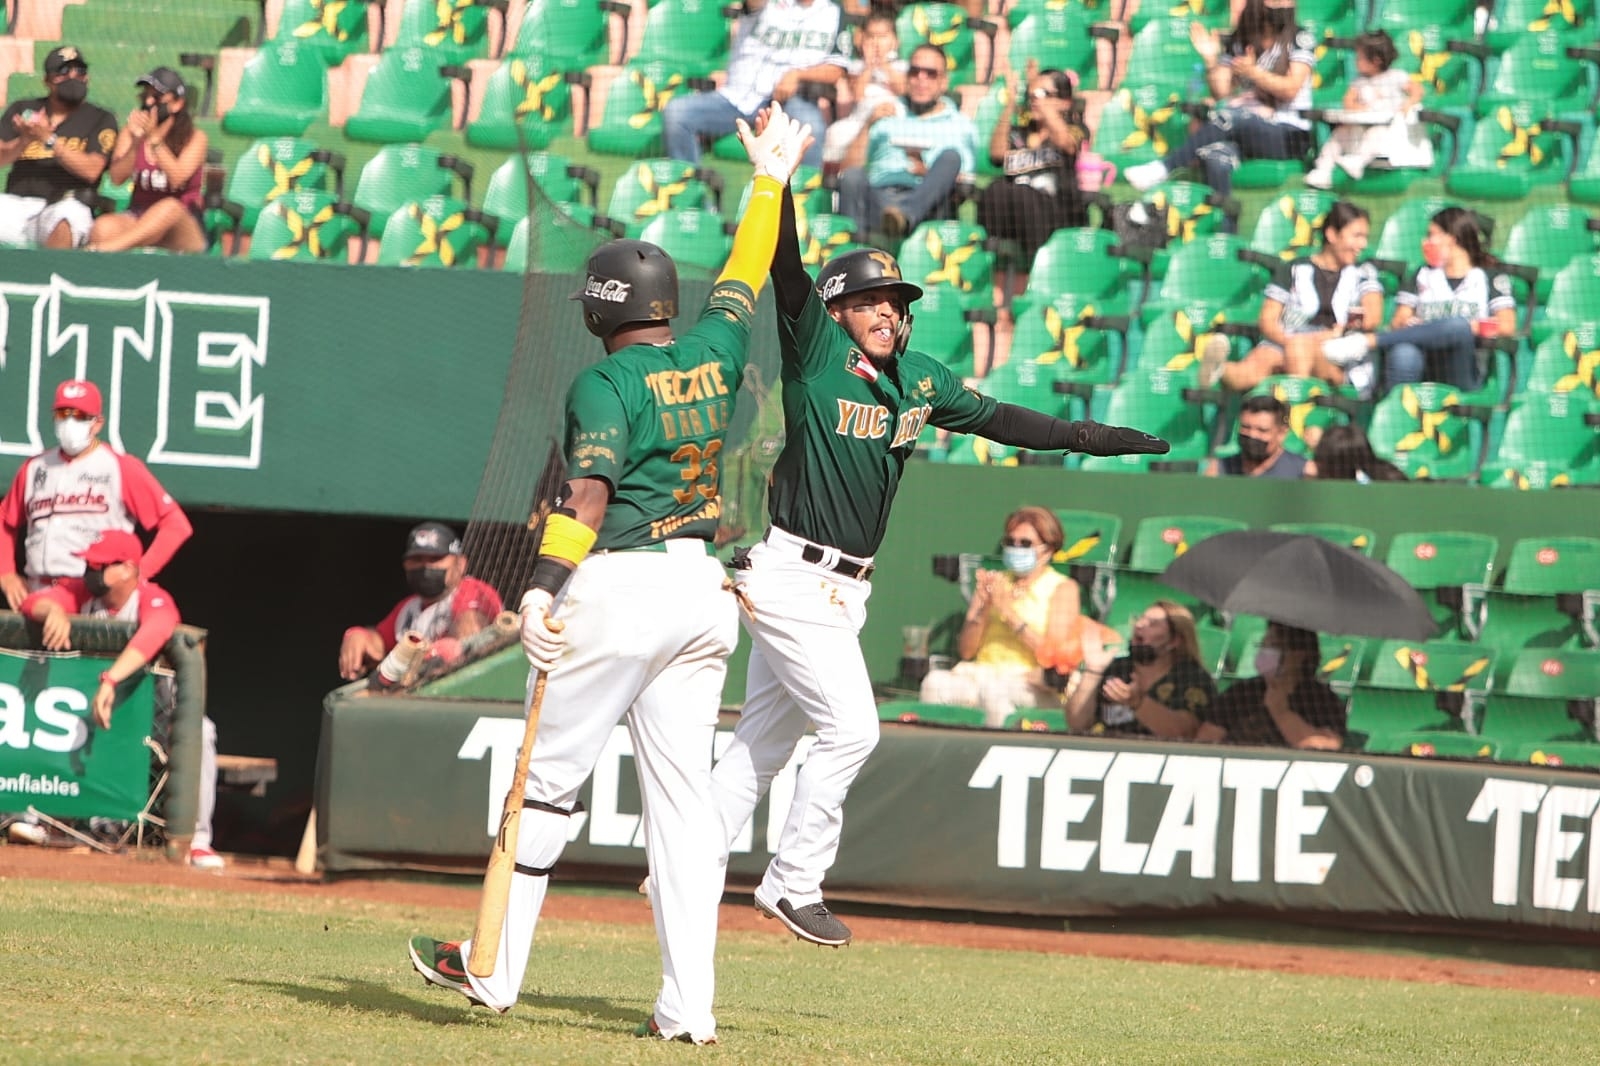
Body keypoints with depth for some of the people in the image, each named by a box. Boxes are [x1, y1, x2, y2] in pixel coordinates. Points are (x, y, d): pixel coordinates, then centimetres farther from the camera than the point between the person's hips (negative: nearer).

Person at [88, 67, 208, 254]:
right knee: (103, 228, -32)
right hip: (139, 216, 3)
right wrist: (136, 143, -18)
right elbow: (117, 178, -3)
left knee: (170, 207, -40)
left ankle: (110, 246, -52)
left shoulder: (195, 138, 3)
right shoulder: (130, 133, 12)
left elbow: (176, 179, -13)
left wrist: (154, 138, -17)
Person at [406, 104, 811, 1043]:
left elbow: (589, 488, -23)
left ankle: (494, 968, 10)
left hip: (621, 586, -6)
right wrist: (770, 179, 40)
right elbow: (745, 280, 27)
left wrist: (545, 584, -32)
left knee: (549, 776, 4)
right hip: (704, 589, 6)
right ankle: (689, 1004, -2)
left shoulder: (604, 384, -9)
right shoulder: (713, 356, 9)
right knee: (683, 792, 4)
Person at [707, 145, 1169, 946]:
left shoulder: (919, 379, 8)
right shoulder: (817, 354, -11)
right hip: (792, 577, -7)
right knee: (850, 729, -9)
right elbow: (786, 269, -22)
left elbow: (996, 419, 19)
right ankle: (794, 887, 2)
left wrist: (1091, 438, 17)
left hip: (844, 589, 7)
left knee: (766, 737, 12)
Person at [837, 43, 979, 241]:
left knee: (951, 156, -28)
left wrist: (930, 173, -5)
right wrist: (868, 127, 6)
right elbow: (846, 170, 18)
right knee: (853, 176, -32)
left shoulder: (960, 125, 25)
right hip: (878, 198, 1)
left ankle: (903, 215, -55)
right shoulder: (886, 117, 28)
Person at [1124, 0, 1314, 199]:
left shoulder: (1300, 40, 2)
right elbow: (1221, 92, 6)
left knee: (1229, 118, -33)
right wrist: (1211, 60, -10)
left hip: (1290, 133, -3)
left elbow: (1291, 89, -8)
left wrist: (1253, 73, -21)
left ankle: (1162, 168, -31)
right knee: (1216, 157, -34)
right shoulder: (1238, 41, 12)